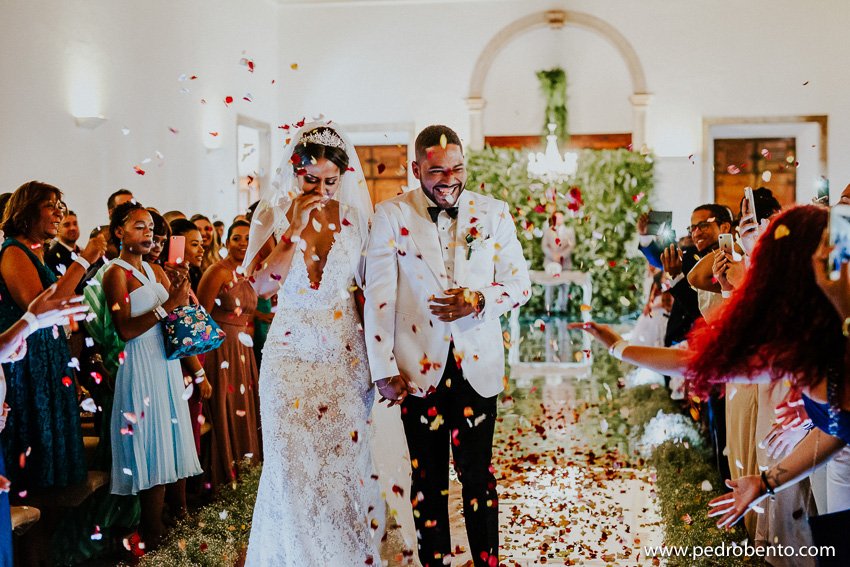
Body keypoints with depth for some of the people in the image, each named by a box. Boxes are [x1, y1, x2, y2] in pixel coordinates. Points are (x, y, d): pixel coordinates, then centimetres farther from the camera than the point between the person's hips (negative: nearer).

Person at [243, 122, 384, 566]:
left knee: (345, 459, 4)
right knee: (293, 466, -1)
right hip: (291, 352, -1)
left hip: (345, 354, 1)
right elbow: (262, 286, -13)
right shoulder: (273, 215, -3)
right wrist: (295, 229, -20)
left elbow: (369, 286, 7)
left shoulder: (354, 216, 1)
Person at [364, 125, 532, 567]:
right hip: (419, 369, -1)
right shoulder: (392, 215, -3)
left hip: (478, 367, 1)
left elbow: (520, 282, 5)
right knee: (428, 480, 11)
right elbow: (378, 297, -4)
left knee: (478, 475, 8)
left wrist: (479, 300, -16)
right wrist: (384, 369, -7)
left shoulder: (494, 213, 2)